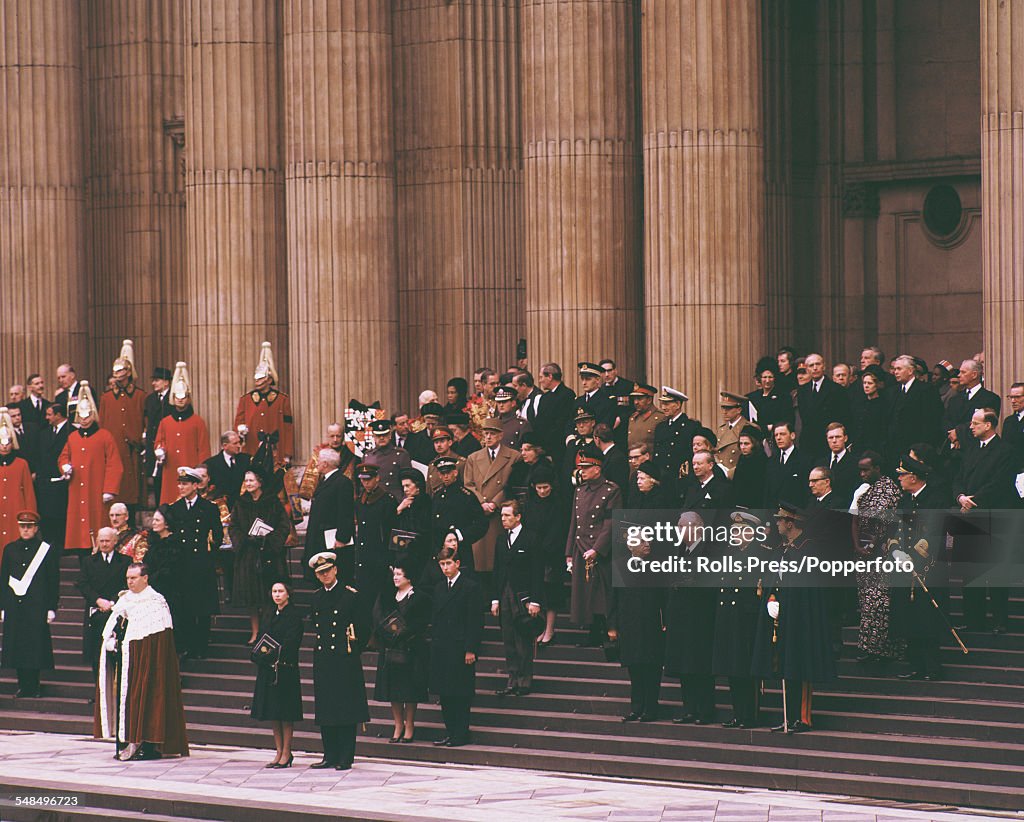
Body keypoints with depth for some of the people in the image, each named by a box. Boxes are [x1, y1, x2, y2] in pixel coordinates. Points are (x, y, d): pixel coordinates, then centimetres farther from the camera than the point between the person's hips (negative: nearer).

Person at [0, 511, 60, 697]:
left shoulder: (47, 550, 2)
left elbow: (54, 581, 2)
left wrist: (52, 608, -4)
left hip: (37, 606, -3)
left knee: (36, 645, -5)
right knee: (17, 645, 3)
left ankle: (33, 686, 2)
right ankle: (23, 686, 10)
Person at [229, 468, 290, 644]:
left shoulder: (272, 502, 0)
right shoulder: (241, 504, 8)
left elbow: (284, 525, -2)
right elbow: (233, 527, 8)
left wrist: (269, 539, -14)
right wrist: (245, 539, -9)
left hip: (269, 554, -3)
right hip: (247, 554, 3)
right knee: (251, 597, 2)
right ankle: (255, 633, 8)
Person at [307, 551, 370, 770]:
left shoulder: (351, 595, -4)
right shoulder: (316, 597, 12)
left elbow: (364, 628, 0)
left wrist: (354, 649, 2)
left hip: (345, 660, -5)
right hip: (322, 660, 5)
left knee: (346, 709, -3)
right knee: (325, 709, 5)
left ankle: (346, 758, -1)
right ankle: (330, 756, 11)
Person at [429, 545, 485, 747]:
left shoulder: (471, 587, -6)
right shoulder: (440, 588, 15)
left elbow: (475, 622, -10)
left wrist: (471, 650, -15)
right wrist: (434, 645, 11)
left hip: (460, 648, -7)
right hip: (441, 649, 7)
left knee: (460, 693, -3)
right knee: (444, 692, 8)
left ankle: (461, 734, 1)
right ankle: (450, 732, 15)